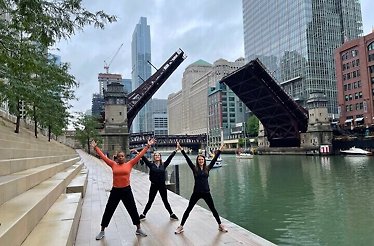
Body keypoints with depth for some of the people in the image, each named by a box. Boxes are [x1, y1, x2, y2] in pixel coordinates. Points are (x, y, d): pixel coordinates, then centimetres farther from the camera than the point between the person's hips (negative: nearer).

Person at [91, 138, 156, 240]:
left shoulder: (129, 164, -1)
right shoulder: (113, 165, 1)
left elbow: (140, 155, -2)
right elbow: (103, 156, 3)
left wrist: (148, 146, -4)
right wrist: (95, 147, 2)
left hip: (127, 190, 0)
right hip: (115, 191, 1)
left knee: (133, 210, 9)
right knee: (108, 211, 10)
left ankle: (138, 229, 27)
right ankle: (102, 231, 28)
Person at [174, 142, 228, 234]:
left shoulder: (207, 168, 2)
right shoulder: (194, 169, -3)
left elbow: (214, 159, 1)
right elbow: (188, 159, -10)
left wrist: (220, 150, -2)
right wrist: (181, 150, -17)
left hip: (206, 192, 1)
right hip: (196, 193, -1)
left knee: (213, 209, 11)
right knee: (188, 209, 5)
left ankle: (220, 225, 27)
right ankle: (181, 226, 16)